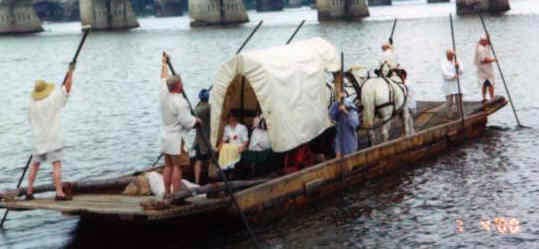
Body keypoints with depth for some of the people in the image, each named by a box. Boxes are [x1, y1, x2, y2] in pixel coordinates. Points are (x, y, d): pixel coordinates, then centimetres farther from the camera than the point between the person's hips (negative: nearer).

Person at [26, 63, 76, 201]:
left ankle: (29, 192, 18)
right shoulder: (52, 99, -9)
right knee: (57, 165, -7)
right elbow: (67, 86, -5)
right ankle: (59, 194, -14)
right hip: (53, 138, -5)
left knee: (35, 165, 16)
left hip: (37, 140, 5)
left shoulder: (31, 104, 3)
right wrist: (71, 72, 6)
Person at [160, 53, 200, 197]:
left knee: (168, 166, 12)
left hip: (165, 137, 8)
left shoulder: (164, 96, 3)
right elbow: (187, 122, -19)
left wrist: (164, 64, 35)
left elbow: (164, 80, 21)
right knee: (177, 167, -6)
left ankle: (167, 193, 15)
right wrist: (197, 121, 2)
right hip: (177, 139, -8)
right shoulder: (180, 102, -19)